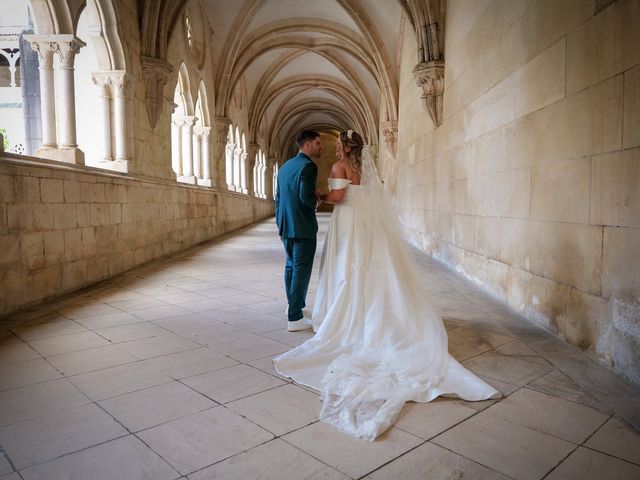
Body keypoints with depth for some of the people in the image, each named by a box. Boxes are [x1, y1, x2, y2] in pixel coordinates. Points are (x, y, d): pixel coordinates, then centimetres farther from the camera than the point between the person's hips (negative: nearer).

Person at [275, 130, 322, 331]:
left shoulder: (285, 166, 13)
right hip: (303, 227, -9)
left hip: (286, 226, 9)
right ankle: (295, 317, 2)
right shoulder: (308, 166, -14)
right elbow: (306, 196, -26)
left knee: (291, 265, 21)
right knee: (301, 269, -2)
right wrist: (316, 203, -4)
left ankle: (293, 304, 37)